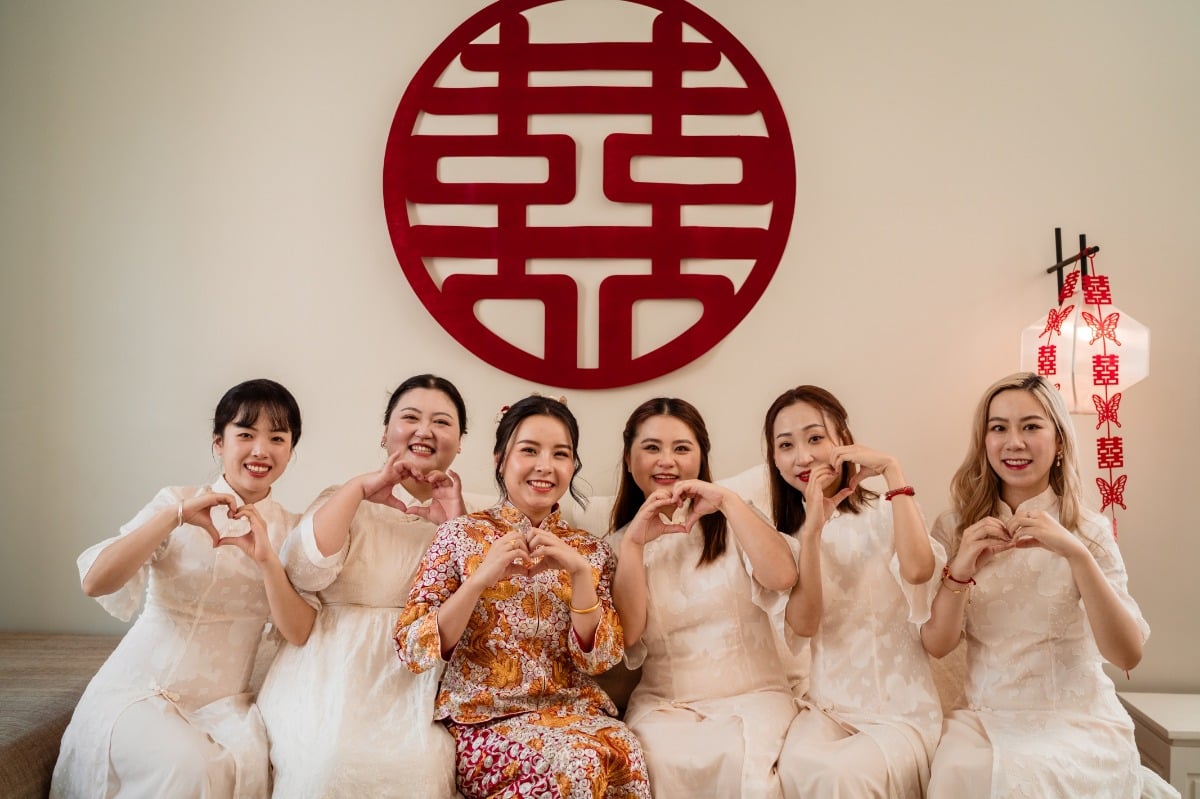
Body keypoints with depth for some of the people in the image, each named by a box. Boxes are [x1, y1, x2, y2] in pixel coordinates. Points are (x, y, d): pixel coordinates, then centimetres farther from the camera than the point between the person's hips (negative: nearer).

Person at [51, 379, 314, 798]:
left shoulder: (288, 530, 5)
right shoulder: (177, 502, -2)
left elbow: (299, 633, -6)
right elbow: (95, 582, -15)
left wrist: (266, 558, -20)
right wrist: (177, 515, -25)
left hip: (223, 701, 2)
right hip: (141, 688, -1)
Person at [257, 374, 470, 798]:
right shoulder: (347, 501, 9)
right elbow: (306, 571, -12)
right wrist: (360, 487, -9)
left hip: (418, 682, 1)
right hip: (337, 673, -1)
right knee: (333, 763, -27)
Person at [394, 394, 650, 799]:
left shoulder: (590, 549, 8)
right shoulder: (461, 535, -1)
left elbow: (601, 658, -1)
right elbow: (412, 651, -7)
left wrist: (579, 573, -15)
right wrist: (481, 578, -20)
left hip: (572, 712, 3)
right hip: (483, 719, -3)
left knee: (625, 753, -28)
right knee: (580, 763, -30)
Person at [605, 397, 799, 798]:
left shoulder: (731, 523, 7)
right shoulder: (616, 544, 9)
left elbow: (782, 577, -14)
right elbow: (626, 635, -5)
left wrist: (728, 501, -18)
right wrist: (633, 543, -13)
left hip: (751, 694, -1)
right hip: (663, 703, 1)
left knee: (739, 760, -34)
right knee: (667, 760, -33)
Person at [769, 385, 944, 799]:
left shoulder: (885, 514, -3)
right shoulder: (786, 532, 6)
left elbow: (918, 570, -27)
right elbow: (803, 624, -9)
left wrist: (892, 469, -19)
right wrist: (812, 531, -21)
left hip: (900, 710, -2)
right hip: (826, 705, 3)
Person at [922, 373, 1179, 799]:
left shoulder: (1089, 531, -2)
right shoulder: (954, 527, 3)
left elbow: (1128, 654, -13)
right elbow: (936, 645, -1)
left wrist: (1075, 553, -25)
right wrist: (960, 569, -19)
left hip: (1078, 719, -1)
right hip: (984, 714, 2)